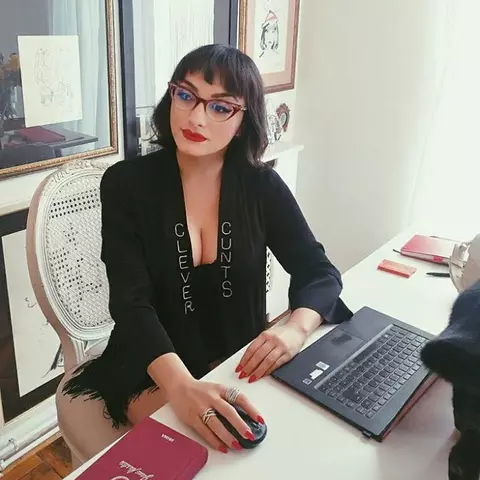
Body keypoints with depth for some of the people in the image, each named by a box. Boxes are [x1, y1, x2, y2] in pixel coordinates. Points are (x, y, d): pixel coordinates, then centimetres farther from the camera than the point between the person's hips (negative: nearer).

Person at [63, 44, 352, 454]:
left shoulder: (261, 185, -4)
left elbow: (319, 271, -5)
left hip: (241, 363, 3)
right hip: (151, 375, -3)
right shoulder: (126, 184, -11)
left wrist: (296, 328, -28)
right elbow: (132, 303, -21)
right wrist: (181, 386, -39)